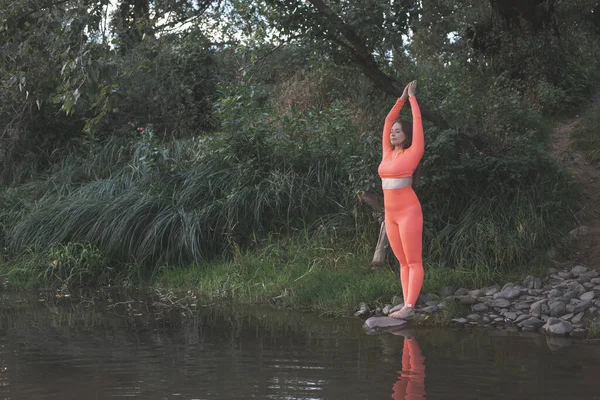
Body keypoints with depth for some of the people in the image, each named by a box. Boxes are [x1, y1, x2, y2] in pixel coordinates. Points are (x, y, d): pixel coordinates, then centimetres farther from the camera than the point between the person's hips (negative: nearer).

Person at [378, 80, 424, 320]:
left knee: (414, 262, -7)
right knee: (403, 262, 7)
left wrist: (412, 97, 6)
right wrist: (401, 99, 21)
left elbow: (417, 122, -4)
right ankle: (407, 306, 8)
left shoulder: (413, 152, -5)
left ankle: (409, 306, -14)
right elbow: (387, 122, 18)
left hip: (409, 212, -7)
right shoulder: (388, 153, 12)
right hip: (391, 215, 7)